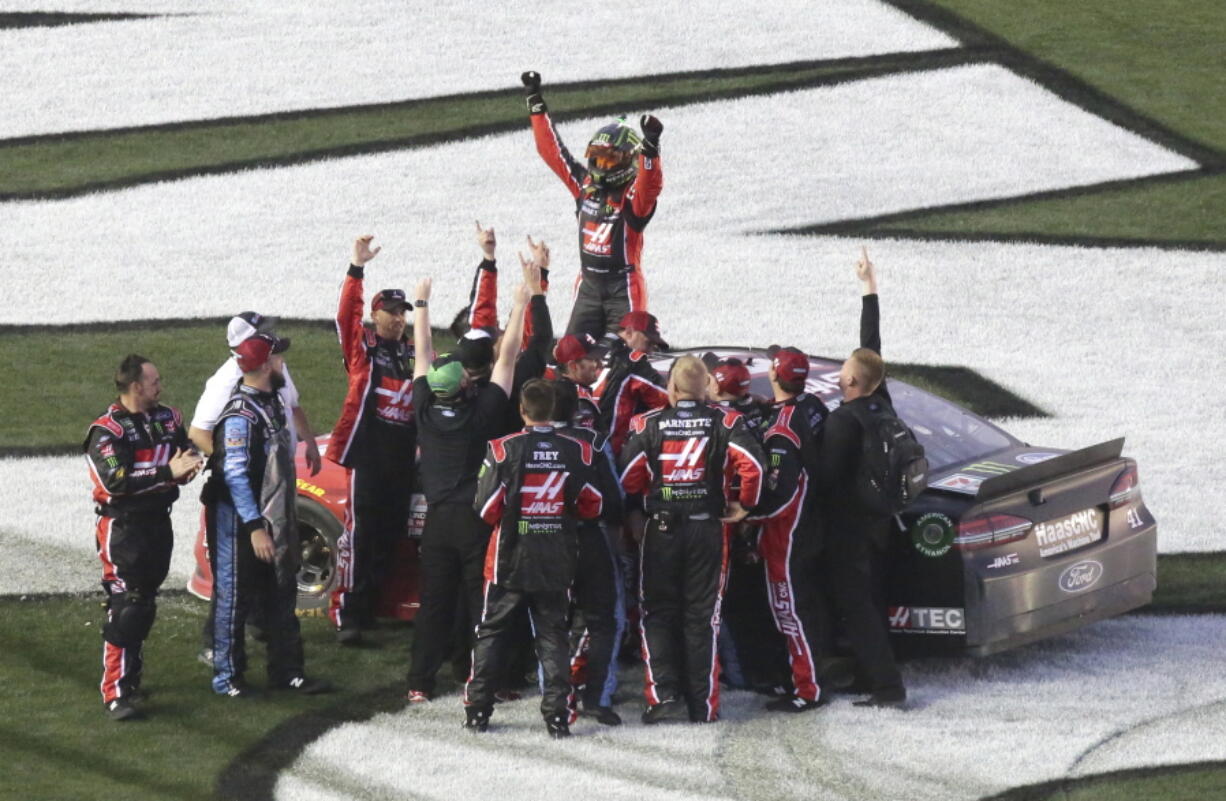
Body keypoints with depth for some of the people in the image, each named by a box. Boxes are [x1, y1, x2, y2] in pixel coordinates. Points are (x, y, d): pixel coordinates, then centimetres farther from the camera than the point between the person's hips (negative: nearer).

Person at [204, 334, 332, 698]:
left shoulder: (271, 402, 10)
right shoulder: (240, 414, -20)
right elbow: (235, 475, -24)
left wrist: (285, 524, 22)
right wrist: (255, 528, -26)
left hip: (272, 517, 9)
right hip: (240, 521, -9)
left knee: (280, 596, 14)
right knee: (234, 597, 0)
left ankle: (286, 670, 22)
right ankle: (227, 676, 9)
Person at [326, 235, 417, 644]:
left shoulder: (414, 354, 15)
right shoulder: (362, 347, 1)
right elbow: (346, 315, -13)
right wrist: (357, 270, -23)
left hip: (403, 458, 6)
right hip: (367, 455, -6)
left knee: (390, 537, 9)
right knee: (359, 536, -9)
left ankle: (370, 608, 20)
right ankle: (346, 615, -9)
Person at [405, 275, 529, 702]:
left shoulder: (426, 409, -2)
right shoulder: (483, 410, -11)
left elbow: (423, 354, 10)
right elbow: (506, 358, -5)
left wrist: (421, 305, 21)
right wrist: (520, 306, 4)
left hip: (438, 519, 4)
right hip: (477, 519, -3)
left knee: (434, 602, 7)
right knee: (484, 602, 1)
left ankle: (420, 682, 6)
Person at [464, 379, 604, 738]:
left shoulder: (503, 450, -12)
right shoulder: (578, 452, -5)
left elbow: (487, 509, -9)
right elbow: (591, 506, 1)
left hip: (510, 559, -2)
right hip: (558, 562, 2)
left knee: (492, 631, 10)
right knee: (552, 634, 9)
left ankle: (477, 711, 10)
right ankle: (557, 714, 4)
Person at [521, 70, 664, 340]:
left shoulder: (634, 195, -13)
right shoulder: (584, 184, 5)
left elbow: (651, 184, -35)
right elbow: (553, 151, 12)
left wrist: (650, 148, -53)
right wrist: (535, 102, 13)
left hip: (623, 288, -6)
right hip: (588, 285, 6)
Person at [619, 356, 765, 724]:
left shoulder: (650, 424, -3)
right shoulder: (724, 422, -4)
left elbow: (629, 477, -6)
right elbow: (752, 463, -15)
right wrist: (744, 504, 0)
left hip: (661, 529, -1)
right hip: (708, 528, 1)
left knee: (658, 614, 11)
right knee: (702, 617, 8)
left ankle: (662, 692, -3)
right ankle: (703, 704, 7)